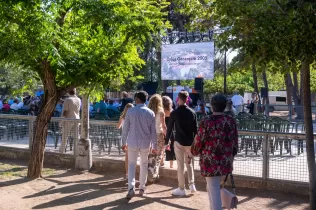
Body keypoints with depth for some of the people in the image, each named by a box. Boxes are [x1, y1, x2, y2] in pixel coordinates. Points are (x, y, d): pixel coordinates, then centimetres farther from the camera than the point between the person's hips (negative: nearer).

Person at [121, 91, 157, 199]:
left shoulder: (130, 111, -7)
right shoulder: (150, 113, -3)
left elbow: (125, 128, -2)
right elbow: (153, 131, -1)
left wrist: (124, 142, 8)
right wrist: (154, 146, 7)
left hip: (132, 142, -1)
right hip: (145, 143, 1)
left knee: (131, 165, 7)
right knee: (144, 165, 15)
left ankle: (131, 187, -9)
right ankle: (142, 188, 21)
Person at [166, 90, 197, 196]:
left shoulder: (174, 113, -7)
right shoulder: (192, 112, 2)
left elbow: (169, 128, -3)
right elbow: (195, 128, 5)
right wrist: (194, 142, 14)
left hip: (179, 141, -3)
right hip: (190, 142, 3)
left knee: (180, 165, 3)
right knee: (189, 163, 19)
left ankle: (181, 189, 8)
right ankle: (192, 185, 13)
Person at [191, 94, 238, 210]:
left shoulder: (206, 122, -15)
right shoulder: (231, 121, 1)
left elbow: (198, 142, -8)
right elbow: (235, 142, 8)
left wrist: (194, 152, 14)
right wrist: (231, 157, 22)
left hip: (211, 162, -6)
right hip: (226, 162, 6)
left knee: (214, 190, 3)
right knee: (212, 187, 25)